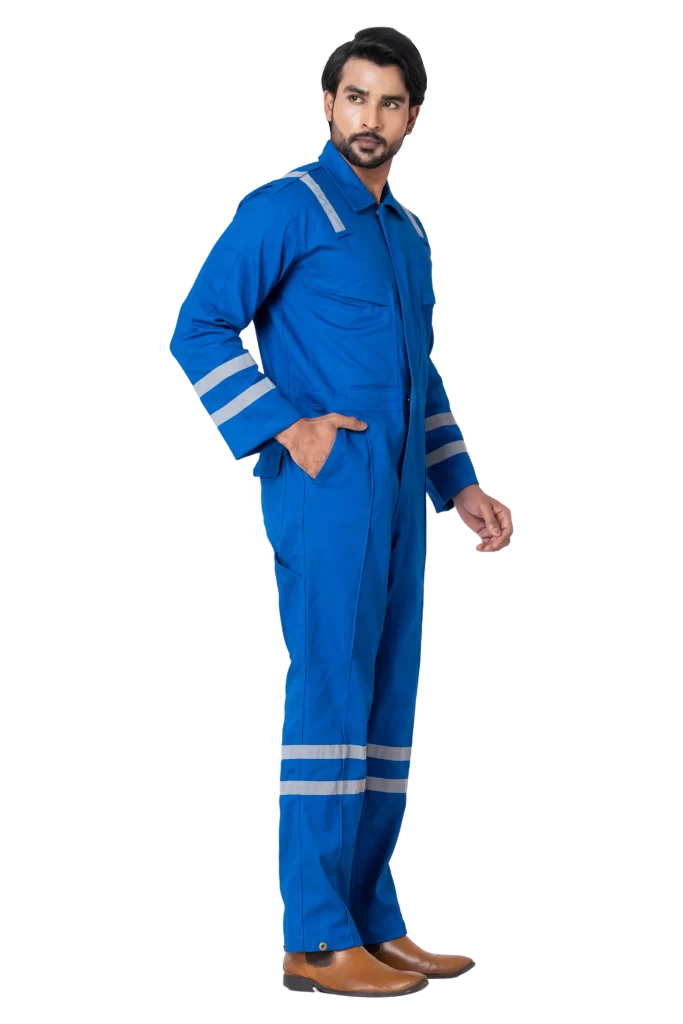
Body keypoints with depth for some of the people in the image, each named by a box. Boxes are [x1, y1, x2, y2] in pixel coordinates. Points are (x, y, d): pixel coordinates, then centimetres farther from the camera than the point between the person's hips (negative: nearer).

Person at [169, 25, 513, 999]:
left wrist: (463, 488, 16)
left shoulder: (407, 232, 21)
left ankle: (372, 925, 13)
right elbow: (198, 331, -10)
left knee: (385, 712, 8)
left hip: (394, 504, 8)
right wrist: (286, 427, -18)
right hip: (323, 491, -8)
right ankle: (316, 942, -7)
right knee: (331, 703, -10)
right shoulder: (282, 208, -5)